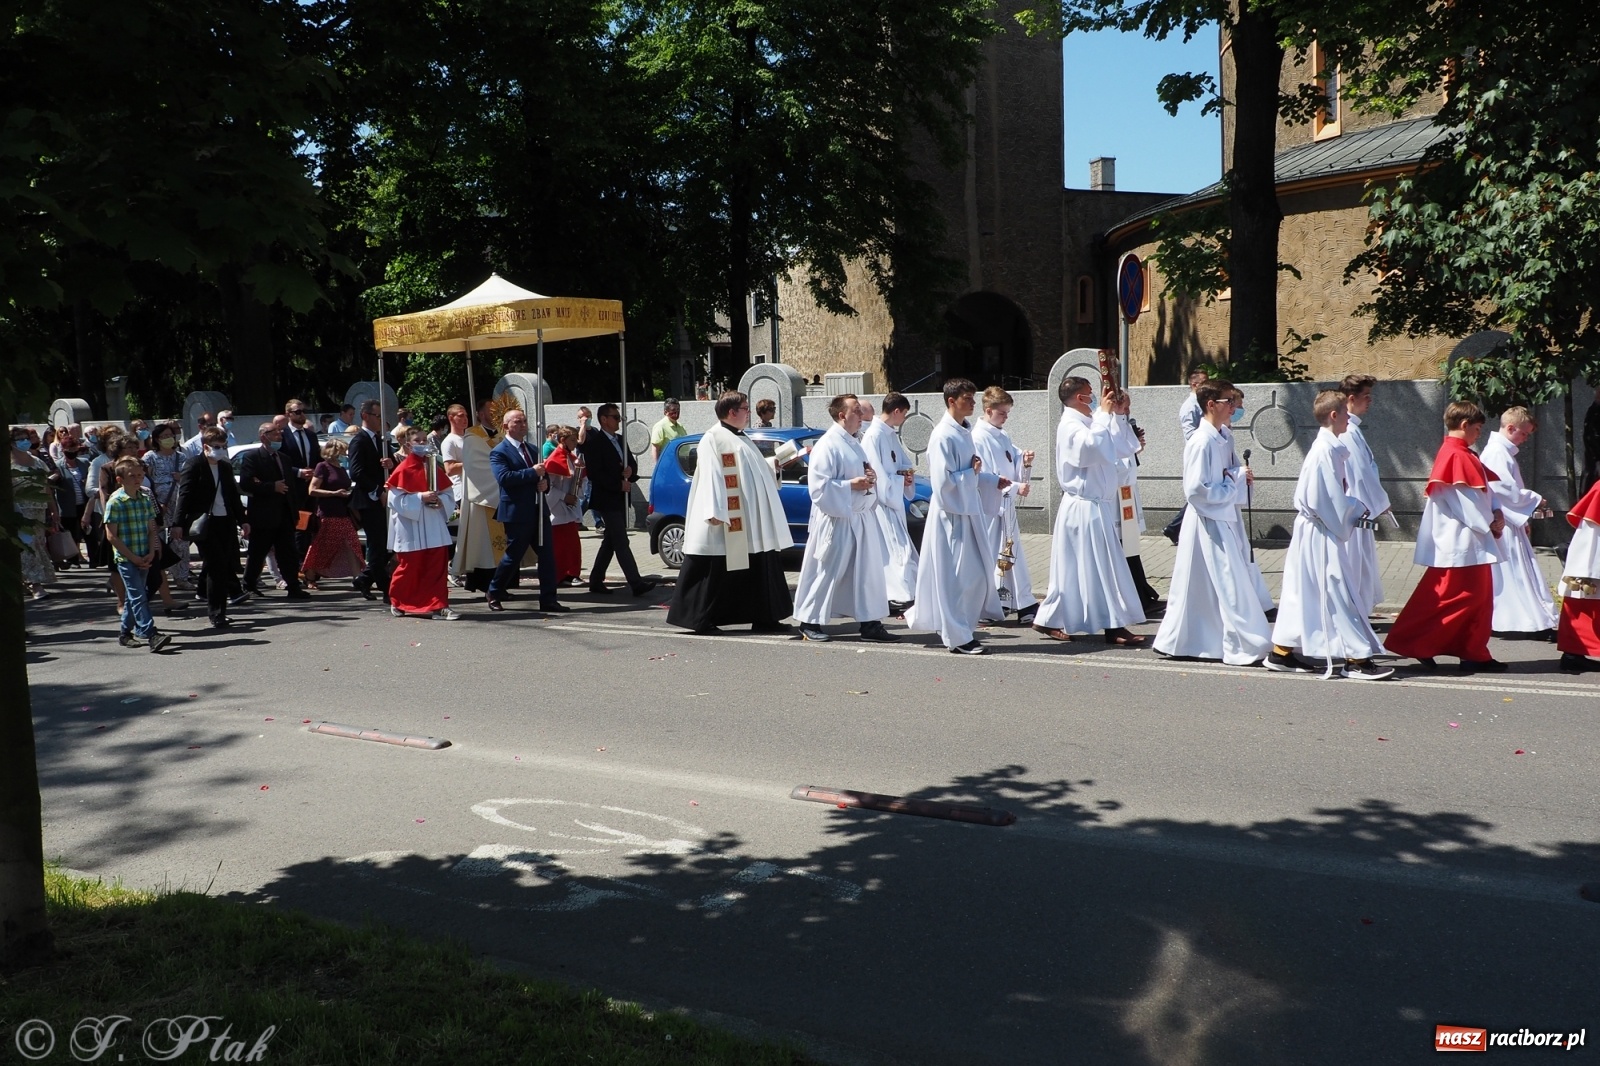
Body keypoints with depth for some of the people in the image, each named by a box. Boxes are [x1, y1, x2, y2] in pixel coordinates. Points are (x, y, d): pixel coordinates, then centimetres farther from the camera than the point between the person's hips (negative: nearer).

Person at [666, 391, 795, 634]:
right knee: (717, 573, -3)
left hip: (752, 523, 9)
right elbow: (710, 477, -19)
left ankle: (764, 618, 14)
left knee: (760, 568, 8)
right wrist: (714, 512, -27)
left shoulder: (743, 440, 19)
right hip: (726, 525, -9)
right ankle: (702, 620, 6)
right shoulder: (713, 439, -10)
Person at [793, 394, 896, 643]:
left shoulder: (854, 444, 13)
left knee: (867, 571, 8)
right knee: (827, 572, 0)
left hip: (861, 519, 8)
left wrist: (870, 477, 3)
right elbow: (818, 486, -19)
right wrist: (852, 484, -20)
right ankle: (810, 622, 12)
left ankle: (870, 623, 13)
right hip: (836, 520, -8)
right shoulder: (827, 446, -13)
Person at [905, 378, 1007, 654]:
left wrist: (993, 481, 13)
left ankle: (962, 628, 29)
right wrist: (972, 472, -13)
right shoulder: (943, 436, -17)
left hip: (969, 511, 9)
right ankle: (957, 637, 5)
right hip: (951, 513, -9)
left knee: (978, 574, 14)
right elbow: (944, 480, -21)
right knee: (956, 576, -4)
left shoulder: (965, 431, 12)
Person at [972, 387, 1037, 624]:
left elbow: (1016, 470, 14)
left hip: (1006, 504, 9)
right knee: (992, 556, -3)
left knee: (1012, 555, 12)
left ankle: (1025, 606, 17)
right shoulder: (979, 438, -13)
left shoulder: (1003, 436, 13)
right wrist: (1014, 488, -20)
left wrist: (1025, 461, -7)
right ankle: (989, 610, 7)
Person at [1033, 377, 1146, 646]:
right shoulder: (1070, 425, -13)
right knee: (1102, 568, -7)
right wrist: (1105, 414, -21)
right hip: (1084, 507, -10)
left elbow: (1122, 450, 14)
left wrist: (1120, 415, 7)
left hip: (1099, 506, 10)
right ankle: (1114, 626, -3)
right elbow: (1092, 448, -33)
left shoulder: (1089, 423, 14)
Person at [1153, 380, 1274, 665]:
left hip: (1228, 519, 9)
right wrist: (1235, 481, -16)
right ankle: (1245, 646, 3)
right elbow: (1196, 490, -23)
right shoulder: (1201, 442, -19)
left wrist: (1241, 477, 1)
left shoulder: (1225, 437, 8)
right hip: (1209, 522, -9)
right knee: (1230, 585, -4)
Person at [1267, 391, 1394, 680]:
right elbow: (1329, 501, -22)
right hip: (1322, 534, -10)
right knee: (1340, 593, -4)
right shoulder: (1326, 450, -19)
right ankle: (1357, 659, 2)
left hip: (1314, 531, 10)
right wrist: (1357, 510, -10)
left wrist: (1355, 509, 4)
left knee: (1302, 592, 13)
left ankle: (1281, 653, 19)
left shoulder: (1330, 447, 11)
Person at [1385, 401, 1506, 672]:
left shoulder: (1463, 454, 17)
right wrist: (1489, 524, -11)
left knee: (1480, 596, 11)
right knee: (1456, 596, -7)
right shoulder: (1456, 455, -15)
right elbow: (1463, 499, -20)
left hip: (1473, 541, 10)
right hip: (1460, 541, -10)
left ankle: (1475, 654, 16)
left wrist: (1496, 514, -2)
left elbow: (1485, 490, 15)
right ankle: (1415, 645, -1)